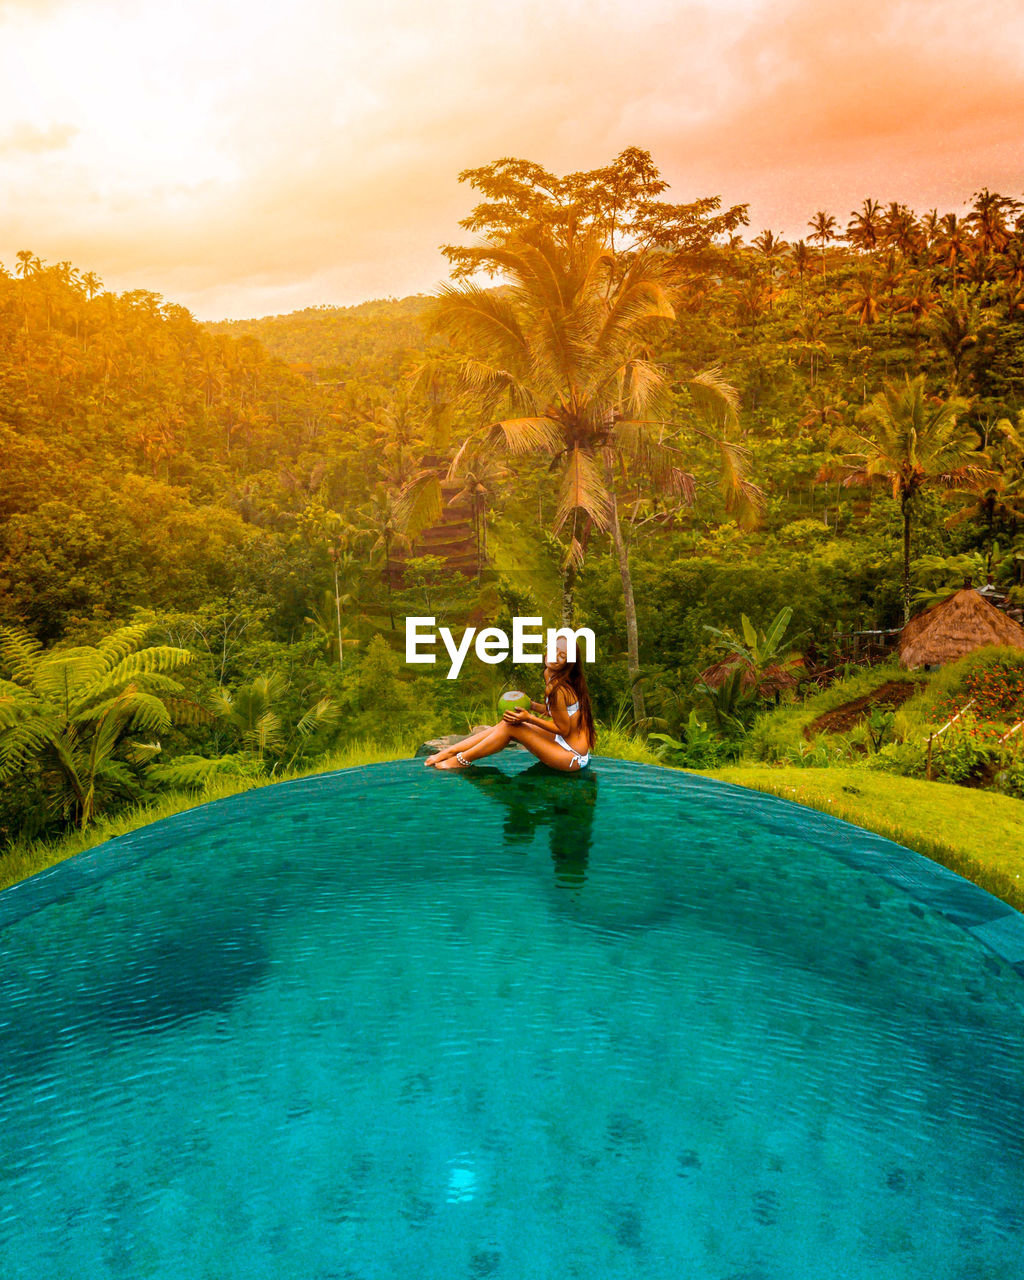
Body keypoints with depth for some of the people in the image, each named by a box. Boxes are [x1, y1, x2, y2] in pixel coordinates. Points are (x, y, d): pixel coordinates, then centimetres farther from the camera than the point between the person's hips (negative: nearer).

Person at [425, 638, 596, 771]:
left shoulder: (557, 689, -25)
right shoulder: (549, 674, 3)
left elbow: (564, 729, -19)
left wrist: (529, 718, -21)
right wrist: (531, 705, 5)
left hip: (573, 757, -9)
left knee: (509, 726, -12)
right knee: (505, 724, 5)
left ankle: (462, 760, 1)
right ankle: (448, 752, 9)